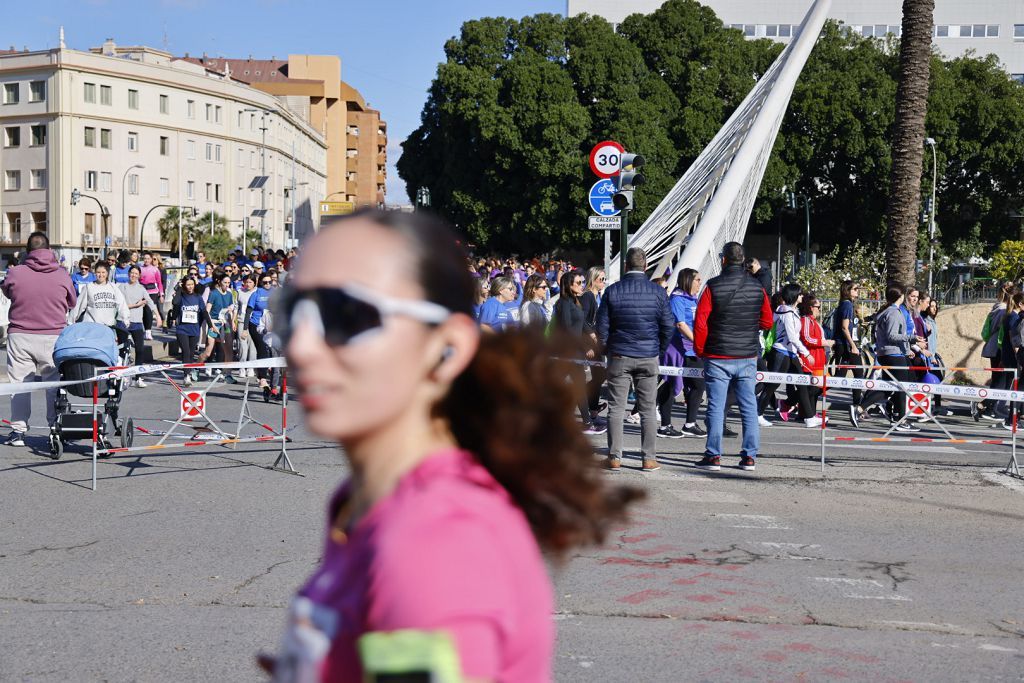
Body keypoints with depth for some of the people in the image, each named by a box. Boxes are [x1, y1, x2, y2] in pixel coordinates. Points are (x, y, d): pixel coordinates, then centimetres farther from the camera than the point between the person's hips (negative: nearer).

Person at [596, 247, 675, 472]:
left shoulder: (612, 291, -5)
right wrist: (660, 350, 14)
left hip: (619, 357, -1)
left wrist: (607, 350, 12)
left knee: (615, 408, 6)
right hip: (649, 357, 1)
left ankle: (614, 458, 5)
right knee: (648, 409, 7)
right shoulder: (658, 291, -3)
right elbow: (668, 326, -1)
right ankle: (649, 459, 8)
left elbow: (602, 326, -2)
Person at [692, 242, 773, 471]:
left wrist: (700, 350, 3)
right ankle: (749, 456, 9)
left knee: (716, 407, 1)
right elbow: (767, 321, 9)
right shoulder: (757, 287, 3)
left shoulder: (713, 287, -8)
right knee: (749, 407, 8)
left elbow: (700, 321, -10)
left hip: (718, 358, -3)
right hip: (748, 358, 3)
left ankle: (713, 456, 2)